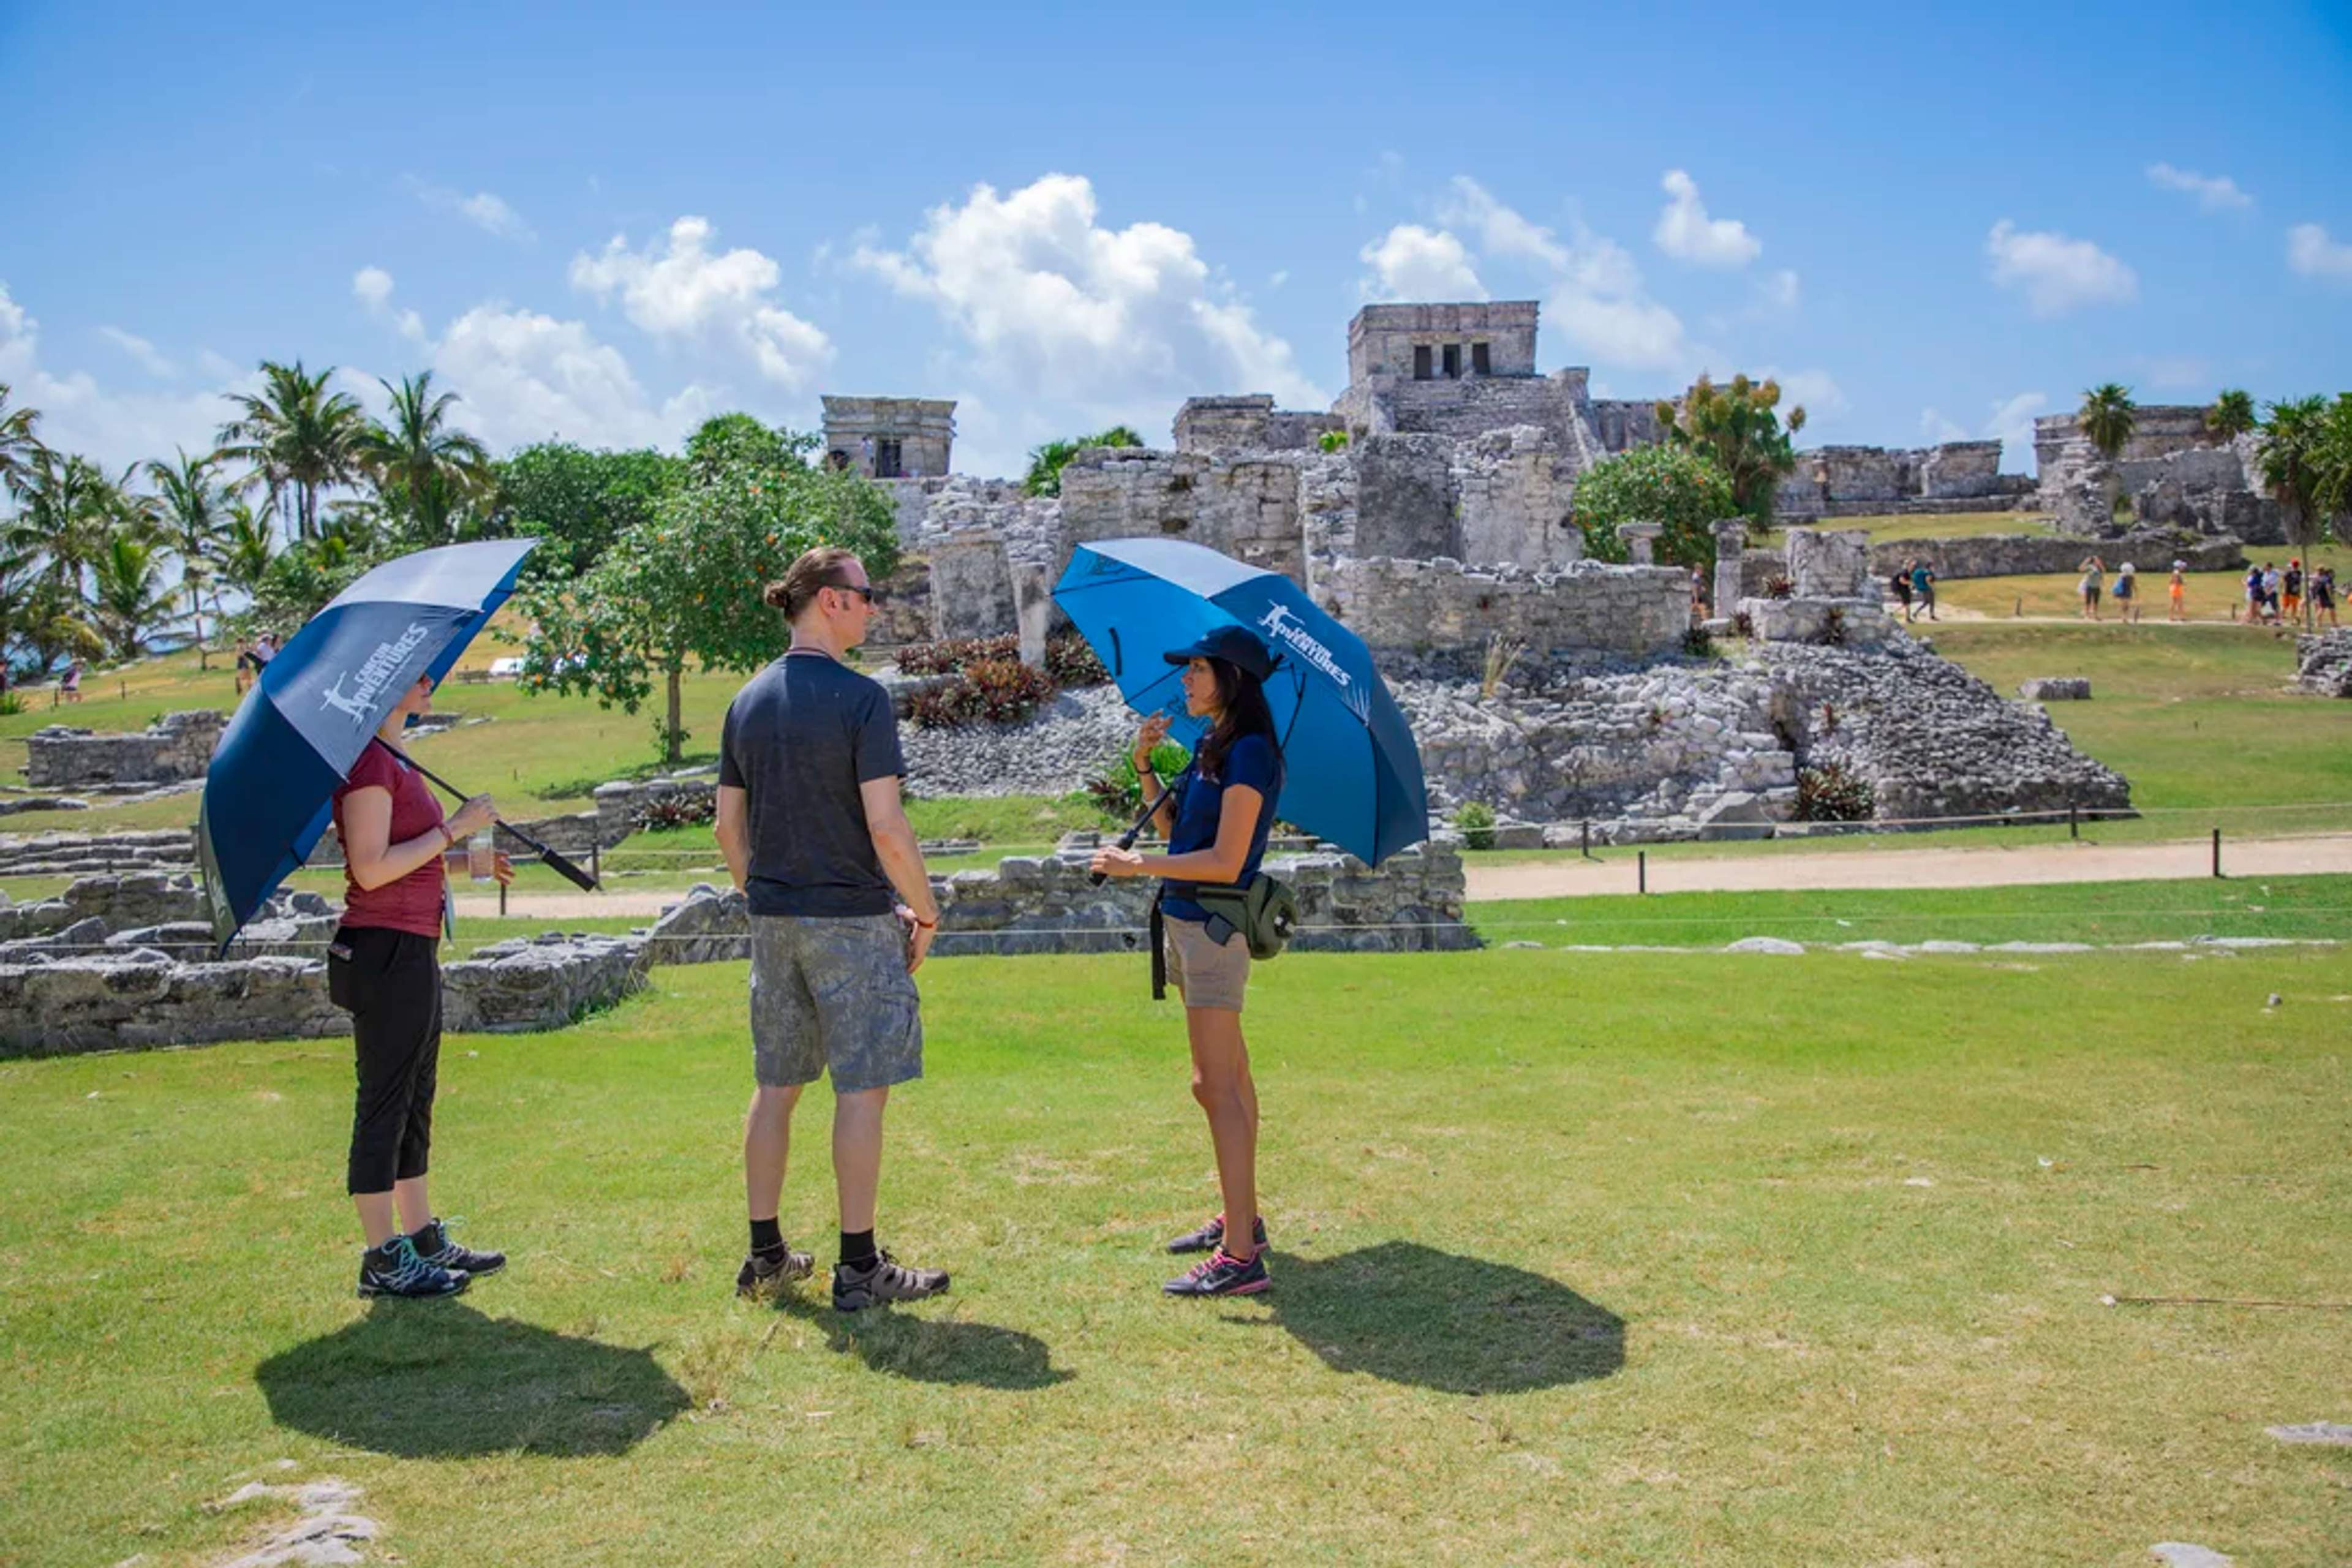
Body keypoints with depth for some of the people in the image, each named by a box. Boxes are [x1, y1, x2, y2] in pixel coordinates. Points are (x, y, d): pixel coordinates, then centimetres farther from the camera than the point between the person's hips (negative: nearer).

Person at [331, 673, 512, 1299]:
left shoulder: (394, 760, 16)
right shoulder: (368, 762, -14)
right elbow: (371, 869, -21)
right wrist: (453, 830, -17)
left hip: (413, 952, 10)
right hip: (384, 950, -10)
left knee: (414, 1101, 15)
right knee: (385, 1103, -3)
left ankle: (424, 1239, 25)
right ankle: (383, 1260, 5)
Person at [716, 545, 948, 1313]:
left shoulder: (748, 701, 8)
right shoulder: (860, 699, -13)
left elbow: (728, 826, 11)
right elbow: (886, 828, -18)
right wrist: (924, 911, -6)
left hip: (773, 920, 7)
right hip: (852, 919, -7)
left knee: (774, 1087, 14)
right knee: (862, 1089, 1)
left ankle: (765, 1255, 23)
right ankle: (859, 1267, 7)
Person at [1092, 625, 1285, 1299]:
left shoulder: (1249, 753, -15)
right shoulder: (1208, 746, 13)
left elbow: (1225, 862, -20)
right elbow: (1174, 828, 17)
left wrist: (1137, 865, -16)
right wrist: (1145, 768, 7)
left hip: (1215, 926, -10)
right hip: (1189, 921, 10)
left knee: (1216, 1086, -10)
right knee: (1228, 1079, 17)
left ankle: (1241, 1257, -7)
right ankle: (1242, 1220, 29)